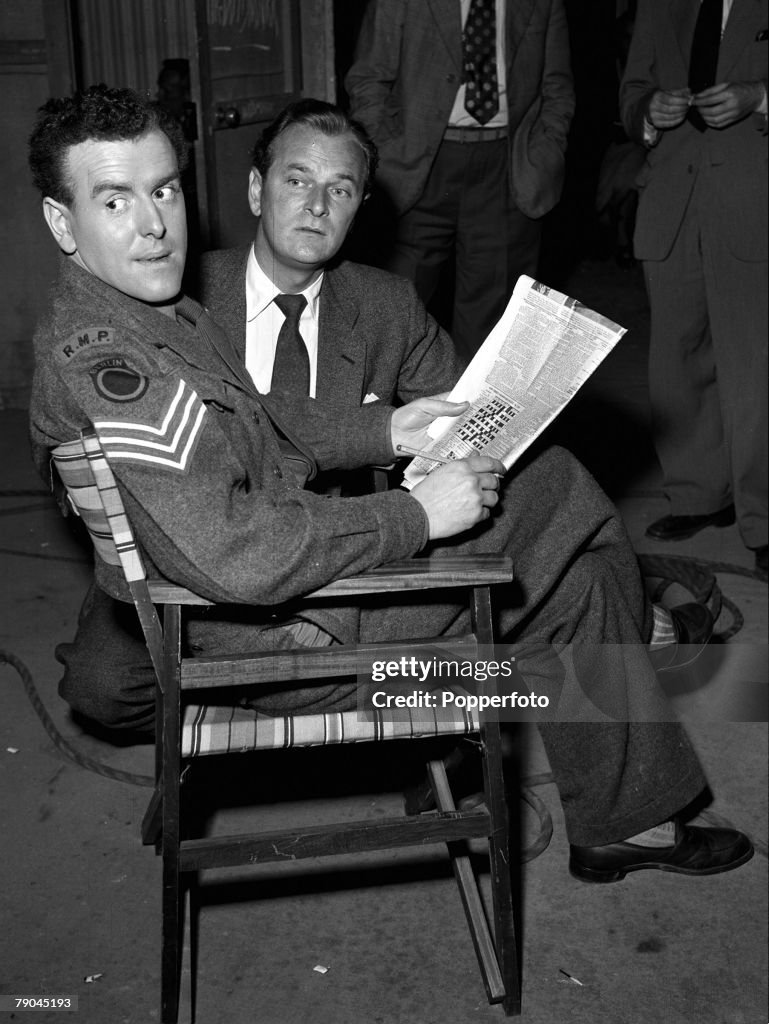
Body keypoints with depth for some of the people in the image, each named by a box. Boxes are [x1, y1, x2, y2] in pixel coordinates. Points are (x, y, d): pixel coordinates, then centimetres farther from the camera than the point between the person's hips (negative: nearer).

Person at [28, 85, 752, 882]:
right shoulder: (102, 359, -26)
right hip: (299, 635, -9)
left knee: (577, 580, 9)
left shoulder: (152, 306, 6)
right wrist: (418, 514, -24)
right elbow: (234, 558, -32)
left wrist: (382, 430, 5)